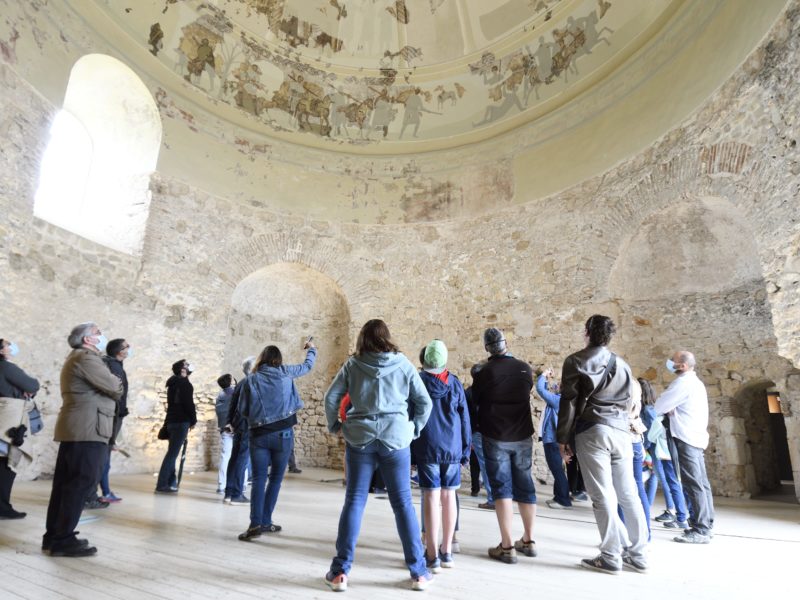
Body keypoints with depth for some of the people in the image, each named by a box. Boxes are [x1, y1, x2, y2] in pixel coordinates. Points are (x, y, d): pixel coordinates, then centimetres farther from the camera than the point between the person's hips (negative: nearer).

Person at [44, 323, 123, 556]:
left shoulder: (76, 358, 23)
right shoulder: (86, 357, -12)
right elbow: (115, 388, -14)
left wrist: (112, 389, 4)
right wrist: (117, 384, 6)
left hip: (75, 429, 11)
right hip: (87, 429, -11)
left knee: (65, 483, 13)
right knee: (81, 484, -7)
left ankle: (53, 536, 19)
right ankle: (63, 540, -2)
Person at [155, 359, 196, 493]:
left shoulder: (173, 382, 19)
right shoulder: (184, 383, -8)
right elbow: (188, 404, -14)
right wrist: (193, 420, -4)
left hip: (172, 420, 9)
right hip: (181, 422, -9)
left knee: (172, 452, 11)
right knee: (172, 453, -9)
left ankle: (171, 482, 13)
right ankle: (162, 484, -10)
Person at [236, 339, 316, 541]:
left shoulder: (251, 380, 3)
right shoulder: (285, 372, 2)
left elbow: (242, 410, 5)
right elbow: (307, 366, 19)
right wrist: (311, 349, 38)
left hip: (259, 435, 0)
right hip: (283, 434, 0)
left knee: (259, 479, 3)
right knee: (276, 478, 12)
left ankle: (256, 524, -9)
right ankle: (265, 522, 16)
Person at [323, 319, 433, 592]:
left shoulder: (353, 364, 2)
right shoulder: (403, 364, 2)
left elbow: (331, 398, 0)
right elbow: (424, 402, 3)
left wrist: (335, 426, 13)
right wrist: (414, 429, 13)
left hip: (359, 437, 0)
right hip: (395, 437, 0)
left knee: (354, 501, 8)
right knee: (403, 502, 8)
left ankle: (340, 572, 14)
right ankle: (418, 572, 16)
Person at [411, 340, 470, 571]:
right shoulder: (455, 383, 4)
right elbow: (465, 417, 6)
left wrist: (408, 448, 6)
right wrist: (466, 449, 14)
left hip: (427, 448, -3)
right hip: (453, 448, 3)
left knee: (431, 497, 0)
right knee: (449, 496, 11)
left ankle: (432, 555, 4)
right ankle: (447, 552, 21)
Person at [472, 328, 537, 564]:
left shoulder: (483, 374, -12)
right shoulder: (525, 369, -2)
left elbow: (475, 401, -1)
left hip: (495, 438, -3)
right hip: (523, 436, 3)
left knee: (502, 488, 2)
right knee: (525, 486, 14)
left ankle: (507, 547, 3)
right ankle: (528, 541, 26)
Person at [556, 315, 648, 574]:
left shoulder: (576, 361, -1)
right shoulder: (621, 364, 16)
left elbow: (569, 402, -5)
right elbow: (627, 402, 20)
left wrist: (563, 438, 0)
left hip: (592, 431, -5)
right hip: (622, 432, 6)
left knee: (603, 497, -2)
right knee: (628, 495, 10)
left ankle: (611, 557, 3)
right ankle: (638, 555, 18)